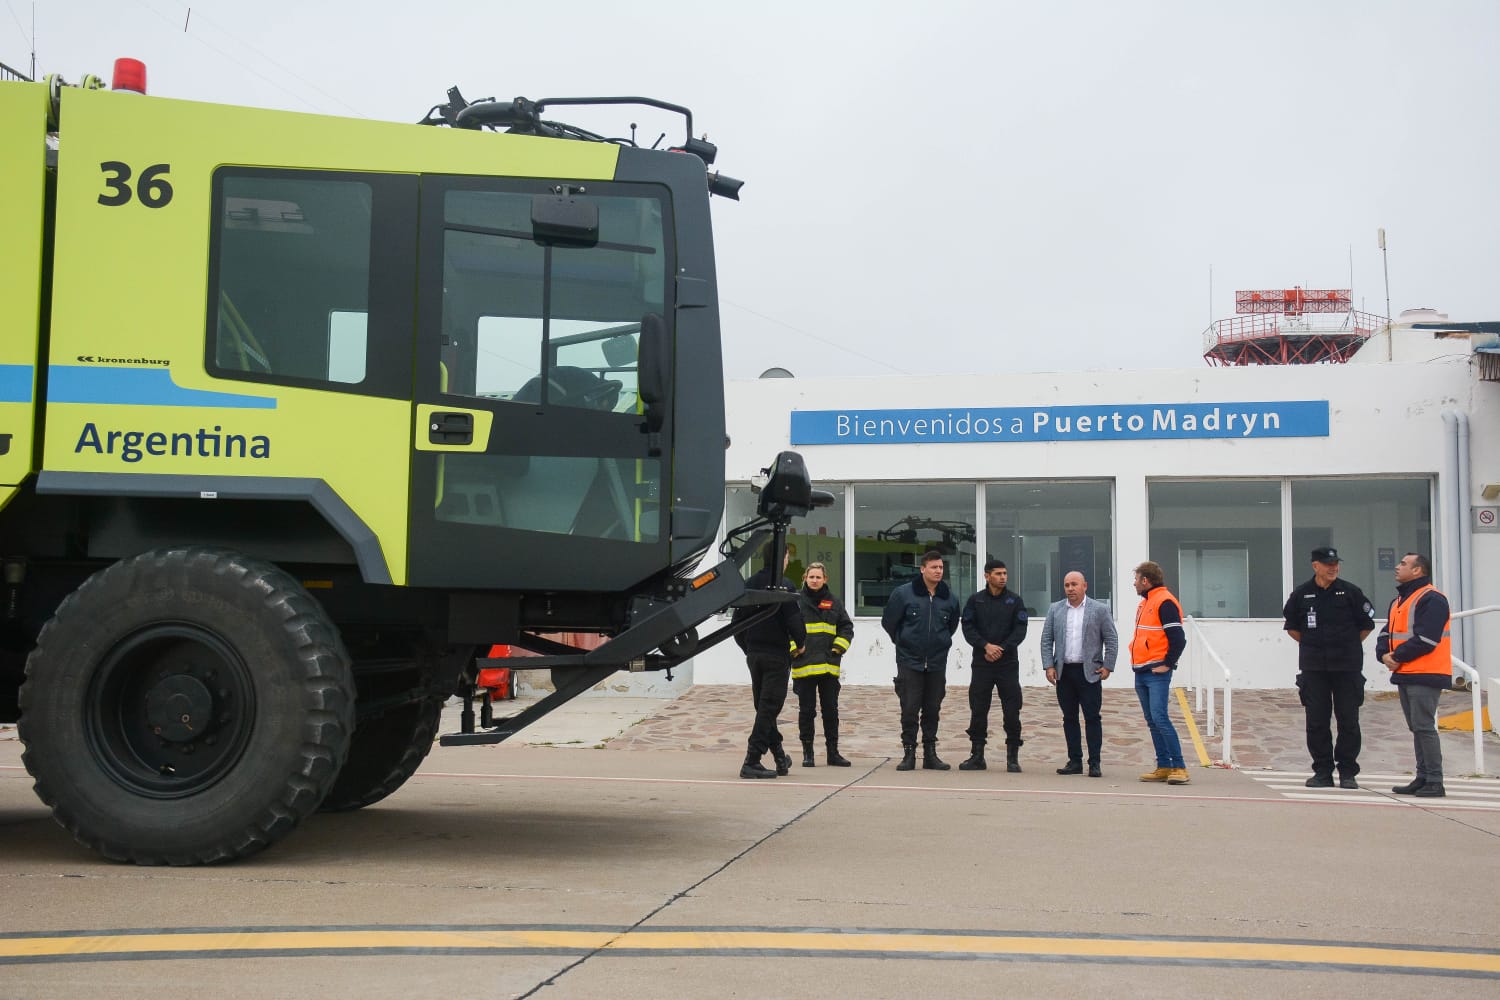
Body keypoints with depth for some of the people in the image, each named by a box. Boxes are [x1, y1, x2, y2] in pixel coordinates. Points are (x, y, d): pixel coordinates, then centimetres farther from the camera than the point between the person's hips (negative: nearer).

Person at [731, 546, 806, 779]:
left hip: (753, 655, 7)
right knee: (768, 709, -4)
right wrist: (800, 644, 1)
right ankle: (752, 762, -9)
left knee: (763, 707, 15)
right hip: (777, 655, -7)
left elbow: (737, 621, 10)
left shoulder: (750, 584, 8)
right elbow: (794, 620, -17)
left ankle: (780, 758, 24)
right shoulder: (783, 585, -12)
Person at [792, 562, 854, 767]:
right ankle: (807, 753, 10)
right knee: (806, 710, 2)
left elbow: (847, 627, 13)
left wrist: (839, 647, 0)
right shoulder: (795, 600, 0)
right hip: (804, 665, -2)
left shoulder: (834, 602, 9)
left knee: (831, 710, 7)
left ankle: (833, 752, 14)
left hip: (829, 665, 2)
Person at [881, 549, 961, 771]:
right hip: (909, 662, -3)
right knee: (909, 710, -3)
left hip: (937, 664, 3)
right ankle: (909, 752, 6)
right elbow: (888, 622, 3)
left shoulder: (949, 598, 2)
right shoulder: (903, 593, -7)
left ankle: (930, 753, 15)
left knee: (932, 710, 8)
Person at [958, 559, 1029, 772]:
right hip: (981, 664, 1)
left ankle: (1012, 758, 5)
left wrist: (1002, 648, -12)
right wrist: (986, 646, -14)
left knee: (1012, 712, -2)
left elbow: (1020, 630, -1)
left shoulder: (1014, 600, 5)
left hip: (1008, 664, -1)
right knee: (978, 710, 3)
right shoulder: (975, 601, 6)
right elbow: (968, 628, 0)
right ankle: (977, 756, 11)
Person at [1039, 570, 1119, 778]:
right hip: (1063, 672, 3)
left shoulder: (1099, 610, 2)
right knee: (1069, 718, 7)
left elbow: (1111, 640, 2)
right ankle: (1075, 761, 13)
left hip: (1089, 673, -3)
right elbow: (1046, 640, 9)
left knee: (1092, 718, -3)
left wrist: (1107, 666, -5)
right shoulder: (1055, 610, 10)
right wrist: (1049, 666, 0)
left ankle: (1094, 764, 0)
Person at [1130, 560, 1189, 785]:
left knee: (1159, 718, -16)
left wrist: (1167, 664, -14)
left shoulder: (1165, 602, -11)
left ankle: (1179, 767, -13)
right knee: (1152, 722, 9)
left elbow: (1178, 639, -16)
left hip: (1157, 673, -10)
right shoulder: (1145, 603, 18)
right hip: (1141, 673, 10)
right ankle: (1163, 766, 13)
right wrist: (1137, 662, 16)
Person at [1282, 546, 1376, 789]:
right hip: (1313, 668, 1)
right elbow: (1291, 626, 17)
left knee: (1348, 719, 0)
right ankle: (1322, 771, 10)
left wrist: (1350, 646, 10)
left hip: (1347, 668, -1)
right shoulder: (1301, 594, 5)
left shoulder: (1350, 592, 1)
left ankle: (1347, 772, 7)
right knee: (1316, 721, 2)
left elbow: (1367, 625, 9)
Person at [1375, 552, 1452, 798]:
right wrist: (1384, 654, -4)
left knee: (1424, 727, -11)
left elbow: (1425, 639, -20)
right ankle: (1422, 778, 17)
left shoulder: (1431, 599, -12)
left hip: (1425, 676, -9)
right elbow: (1386, 633, 16)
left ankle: (1434, 782, -7)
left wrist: (1398, 656, -13)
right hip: (1405, 675, 9)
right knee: (1416, 728, 12)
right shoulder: (1399, 600, 19)